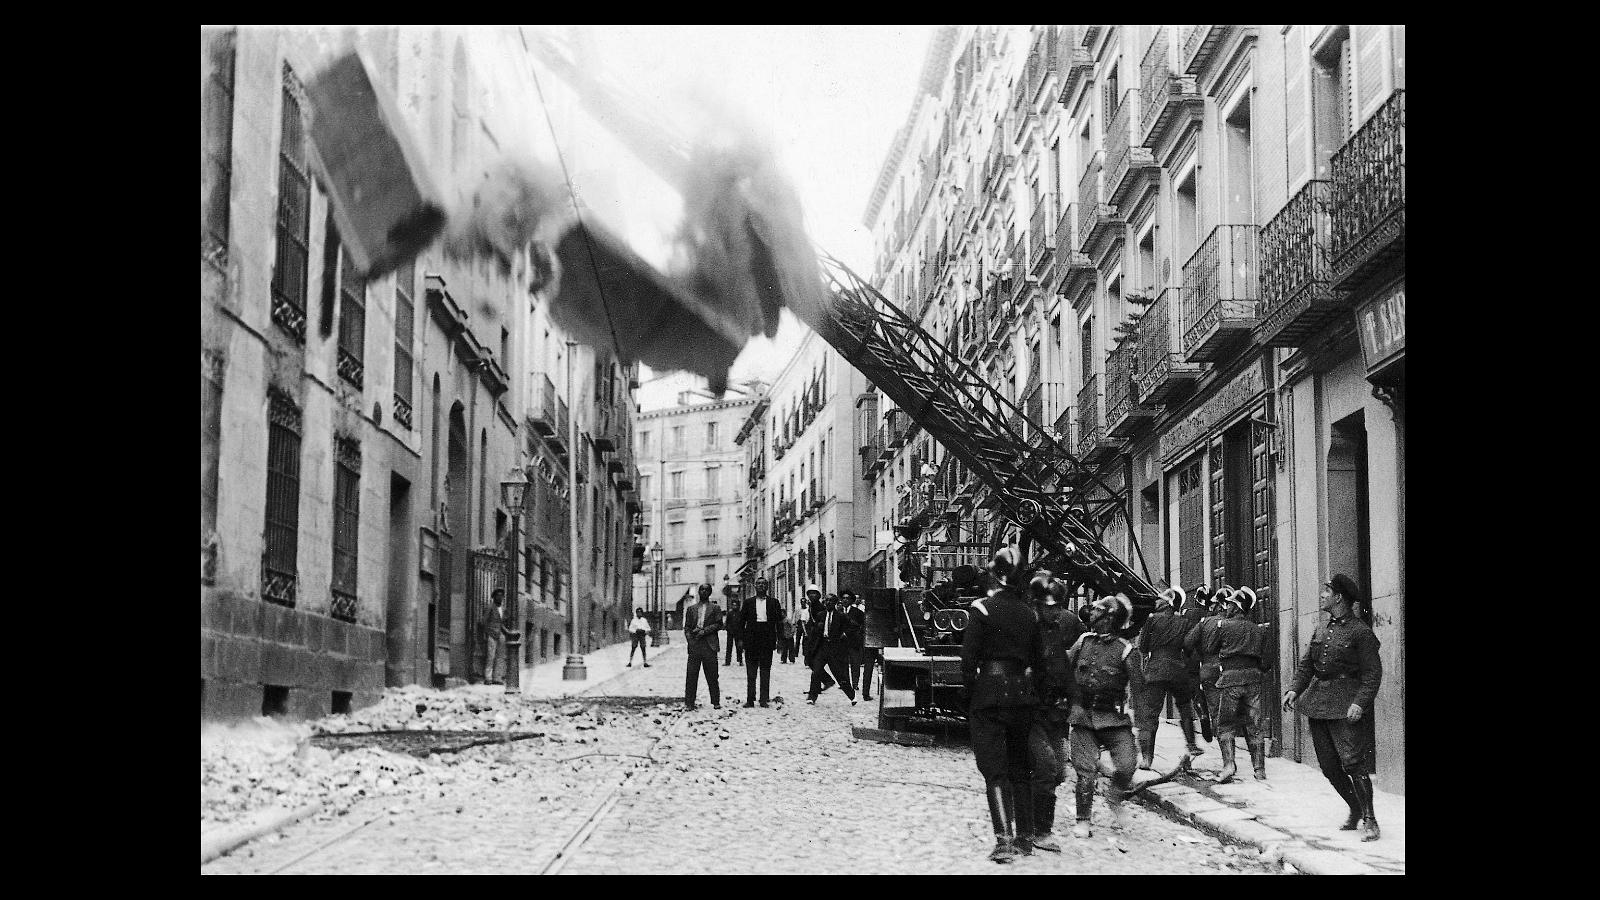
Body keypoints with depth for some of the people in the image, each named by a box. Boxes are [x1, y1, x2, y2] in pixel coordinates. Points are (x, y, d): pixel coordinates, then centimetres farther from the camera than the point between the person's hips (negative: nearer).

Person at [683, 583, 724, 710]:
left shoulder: (715, 608, 10)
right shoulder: (691, 609, 16)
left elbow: (718, 624, 0)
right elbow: (687, 627, 14)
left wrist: (704, 630, -10)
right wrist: (690, 640, -2)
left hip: (709, 645, -2)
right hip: (694, 645, 2)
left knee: (712, 676, 0)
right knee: (691, 675, -3)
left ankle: (716, 702, 6)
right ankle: (689, 703, -1)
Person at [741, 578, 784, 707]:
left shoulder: (773, 602, 8)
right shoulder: (748, 602, 9)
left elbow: (779, 621, 6)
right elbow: (741, 622, 9)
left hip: (768, 640, 0)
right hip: (751, 641, 0)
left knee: (765, 672, 1)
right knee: (751, 673, 2)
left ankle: (764, 700, 5)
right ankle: (750, 700, 5)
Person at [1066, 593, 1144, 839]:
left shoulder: (1125, 650, -6)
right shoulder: (1083, 642, 7)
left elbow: (1138, 688, -8)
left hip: (1115, 719, -2)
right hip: (1083, 717, 3)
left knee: (1125, 767, -12)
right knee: (1086, 772, -2)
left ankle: (1116, 802, 18)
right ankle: (1082, 821, 10)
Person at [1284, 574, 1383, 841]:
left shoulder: (1360, 632, -7)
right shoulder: (1321, 631, 14)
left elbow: (1373, 673, -9)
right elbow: (1306, 664, 16)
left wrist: (1359, 702, -19)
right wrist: (1295, 688, 0)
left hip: (1346, 706, -7)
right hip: (1318, 702, 8)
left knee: (1353, 761, -13)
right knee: (1329, 766, 9)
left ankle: (1370, 819, -6)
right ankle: (1355, 811, 24)